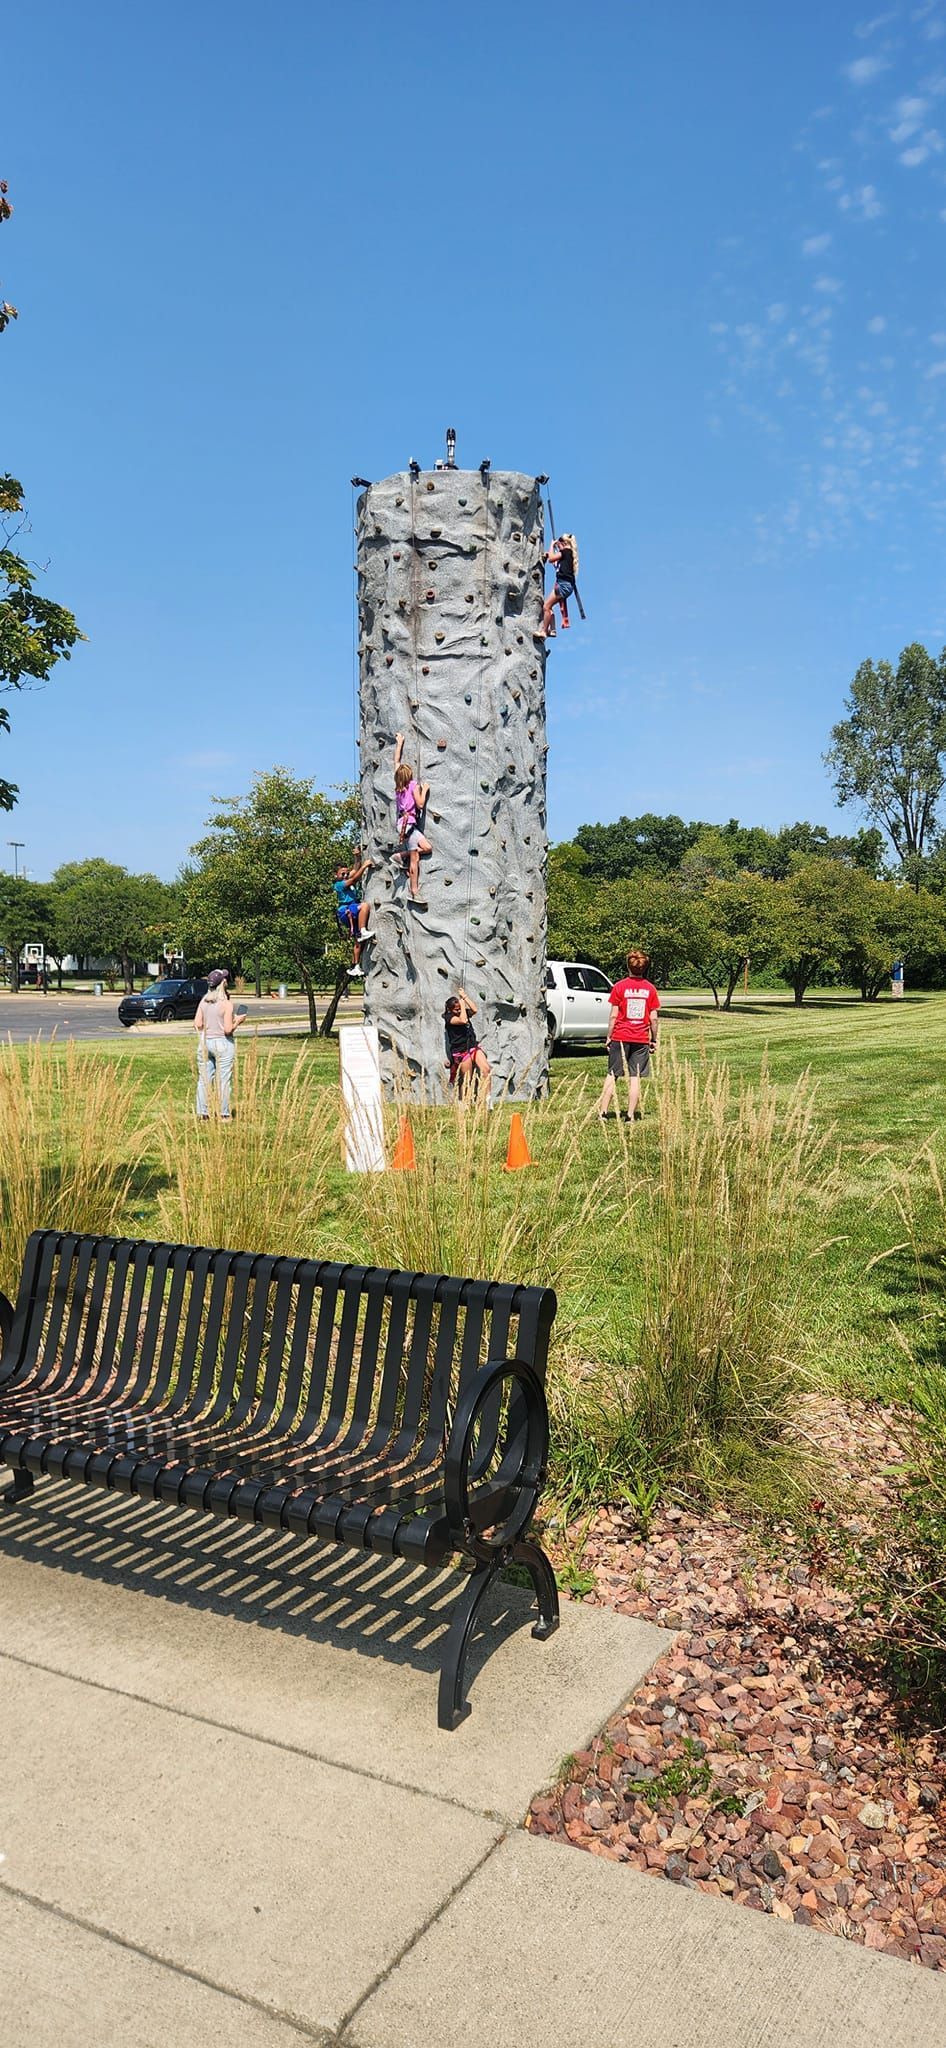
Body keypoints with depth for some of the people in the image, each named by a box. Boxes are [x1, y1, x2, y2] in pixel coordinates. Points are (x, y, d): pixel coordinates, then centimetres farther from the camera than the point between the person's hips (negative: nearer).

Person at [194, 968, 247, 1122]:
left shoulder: (203, 1001, 1)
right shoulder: (227, 1004, -13)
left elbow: (197, 1024, 2)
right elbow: (228, 1029, -16)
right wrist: (237, 1021, 1)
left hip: (205, 1043, 5)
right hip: (223, 1044, -5)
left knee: (204, 1079, 9)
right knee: (223, 1080, 3)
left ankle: (203, 1115, 13)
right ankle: (224, 1115, 8)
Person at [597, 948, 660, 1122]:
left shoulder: (620, 987, -4)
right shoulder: (650, 988, 1)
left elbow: (613, 1015, -5)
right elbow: (654, 1018, 0)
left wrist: (609, 1037, 3)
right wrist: (654, 1039, 10)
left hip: (620, 1038, -1)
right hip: (641, 1039, 1)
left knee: (612, 1075, 7)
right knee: (635, 1078, 3)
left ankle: (602, 1112, 4)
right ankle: (631, 1115, 3)